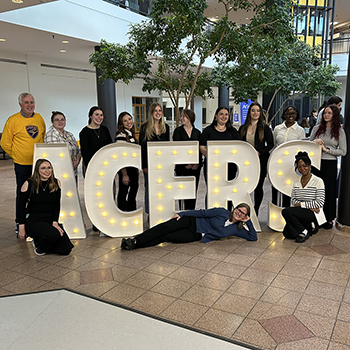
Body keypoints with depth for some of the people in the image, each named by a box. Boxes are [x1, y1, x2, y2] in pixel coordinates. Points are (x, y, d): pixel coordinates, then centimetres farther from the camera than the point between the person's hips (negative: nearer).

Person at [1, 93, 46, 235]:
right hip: (22, 164, -4)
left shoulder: (39, 118, 7)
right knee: (22, 194, 4)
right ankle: (19, 223, 17)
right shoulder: (13, 120, -5)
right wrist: (17, 155, 3)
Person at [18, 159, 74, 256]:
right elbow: (21, 206, -2)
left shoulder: (56, 183, 2)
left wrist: (55, 222, -7)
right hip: (33, 221, -4)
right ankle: (38, 244, 2)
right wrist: (22, 228, -5)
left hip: (51, 220, 4)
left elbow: (57, 205, 5)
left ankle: (42, 241, 18)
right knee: (53, 235, -34)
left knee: (66, 249, -11)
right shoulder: (29, 184, -8)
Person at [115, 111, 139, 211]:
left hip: (132, 168, 9)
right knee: (123, 192, 1)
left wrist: (137, 170, 19)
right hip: (125, 169, -9)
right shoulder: (121, 135, -17)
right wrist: (124, 174, -22)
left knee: (134, 188, 19)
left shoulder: (131, 134, 10)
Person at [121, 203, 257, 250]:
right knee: (165, 228, -24)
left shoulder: (236, 229, 3)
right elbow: (203, 213, -3)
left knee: (165, 238, -17)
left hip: (196, 236, 0)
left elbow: (253, 237, 4)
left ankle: (134, 245, -22)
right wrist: (181, 214, -9)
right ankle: (135, 240, -23)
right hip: (192, 222, 0)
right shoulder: (222, 212, -2)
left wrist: (248, 221, -8)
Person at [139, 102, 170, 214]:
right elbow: (142, 147, -6)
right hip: (150, 162, -3)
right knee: (150, 187, 4)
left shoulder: (165, 127, 8)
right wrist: (144, 165, -11)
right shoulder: (145, 127, -4)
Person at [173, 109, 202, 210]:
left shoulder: (197, 132, 9)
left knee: (193, 190, 6)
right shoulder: (178, 131, 2)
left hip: (195, 166, 2)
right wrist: (185, 164, -13)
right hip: (182, 166, -2)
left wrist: (198, 163, -9)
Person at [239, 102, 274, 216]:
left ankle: (255, 211, 20)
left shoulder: (264, 127, 0)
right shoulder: (243, 128, 9)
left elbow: (270, 144, -2)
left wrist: (259, 153, -14)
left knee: (258, 187, 7)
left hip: (260, 161, -2)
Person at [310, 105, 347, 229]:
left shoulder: (339, 131, 0)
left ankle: (329, 219, 16)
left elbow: (343, 151, -3)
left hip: (330, 164, -2)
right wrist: (314, 142, -8)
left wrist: (327, 149, -12)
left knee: (329, 191, 4)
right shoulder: (317, 128, 8)